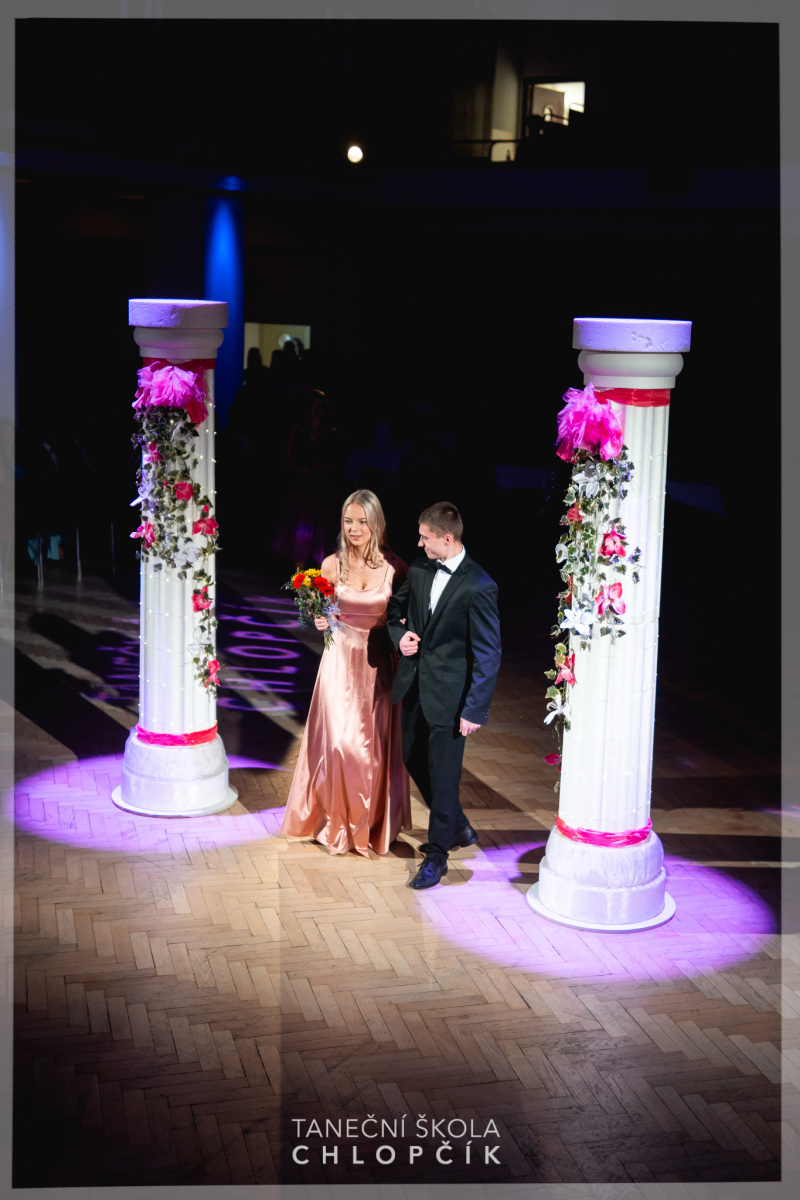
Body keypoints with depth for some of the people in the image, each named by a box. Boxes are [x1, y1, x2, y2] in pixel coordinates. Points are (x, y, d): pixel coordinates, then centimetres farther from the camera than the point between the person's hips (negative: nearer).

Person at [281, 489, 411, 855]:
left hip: (378, 663, -1)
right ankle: (339, 823, 17)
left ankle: (374, 823, 24)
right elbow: (321, 612, 10)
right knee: (340, 741, -3)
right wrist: (320, 621, -11)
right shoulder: (332, 564, -2)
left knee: (375, 743, 5)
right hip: (341, 660, 1)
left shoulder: (395, 567, -6)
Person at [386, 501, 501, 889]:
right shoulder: (418, 570, 1)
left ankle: (436, 855, 19)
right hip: (414, 684, 7)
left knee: (443, 773, 2)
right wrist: (400, 635, -3)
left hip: (449, 693, -7)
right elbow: (395, 610, 20)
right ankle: (457, 828, 39)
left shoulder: (479, 587, -18)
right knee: (414, 760, 19)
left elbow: (488, 654, -15)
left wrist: (475, 710, -17)